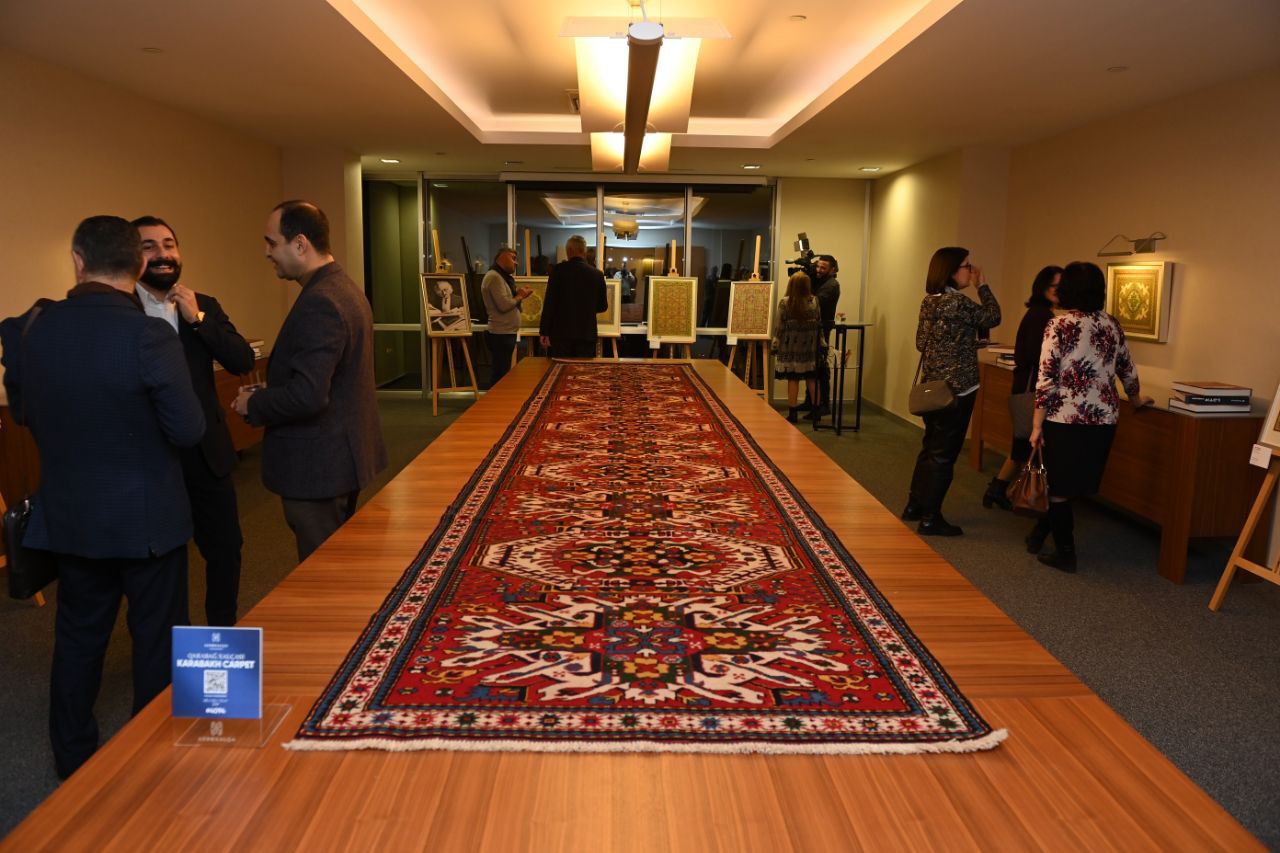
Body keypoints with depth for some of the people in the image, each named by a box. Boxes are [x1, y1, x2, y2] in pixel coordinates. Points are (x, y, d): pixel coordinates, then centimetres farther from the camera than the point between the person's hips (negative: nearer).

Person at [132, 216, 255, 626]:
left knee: (226, 548, 14)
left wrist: (197, 319, -12)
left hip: (207, 453, 4)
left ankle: (223, 631, 34)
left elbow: (244, 361, -6)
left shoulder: (204, 307, 7)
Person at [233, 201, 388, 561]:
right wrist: (265, 395, 9)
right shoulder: (345, 288, 9)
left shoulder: (319, 303, -22)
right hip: (344, 455, 10)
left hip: (318, 466, -10)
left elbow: (307, 396, -30)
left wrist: (253, 404, -12)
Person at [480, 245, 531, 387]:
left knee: (503, 373, 13)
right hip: (501, 334, -10)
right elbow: (504, 305, -21)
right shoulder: (494, 277, -14)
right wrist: (519, 296, -6)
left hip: (507, 333, 10)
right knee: (500, 375, -8)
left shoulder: (503, 277, 19)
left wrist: (519, 295, 6)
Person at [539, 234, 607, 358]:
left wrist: (544, 331, -3)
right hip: (587, 333, 2)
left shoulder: (558, 270, -3)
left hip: (562, 332, -1)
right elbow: (602, 306, 10)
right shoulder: (597, 274, 3)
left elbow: (549, 302, -6)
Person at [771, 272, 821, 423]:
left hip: (790, 347, -3)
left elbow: (780, 326, -8)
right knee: (811, 379, 11)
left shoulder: (785, 302, -9)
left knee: (792, 379, 1)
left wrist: (775, 344, 1)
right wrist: (821, 343, 17)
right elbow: (819, 323, 5)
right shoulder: (814, 301, -1)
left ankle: (792, 413, 3)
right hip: (809, 347, 3)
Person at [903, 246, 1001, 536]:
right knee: (944, 453, -1)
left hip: (932, 385, 8)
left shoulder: (928, 301, 7)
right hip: (957, 387, -8)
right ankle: (930, 518, 5)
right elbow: (993, 317, -3)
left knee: (930, 447, 18)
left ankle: (915, 506, 26)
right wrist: (983, 285, 6)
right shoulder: (959, 302, -17)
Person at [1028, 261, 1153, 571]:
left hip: (1065, 418, -5)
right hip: (1103, 418, 5)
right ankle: (1040, 533, 31)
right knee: (1076, 483, 18)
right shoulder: (1112, 325, 7)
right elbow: (1127, 371, 19)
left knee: (1060, 487, 8)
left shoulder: (1059, 325, -8)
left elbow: (1046, 380, -13)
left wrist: (1037, 425, -8)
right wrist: (1136, 399, 37)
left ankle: (1065, 554, 15)